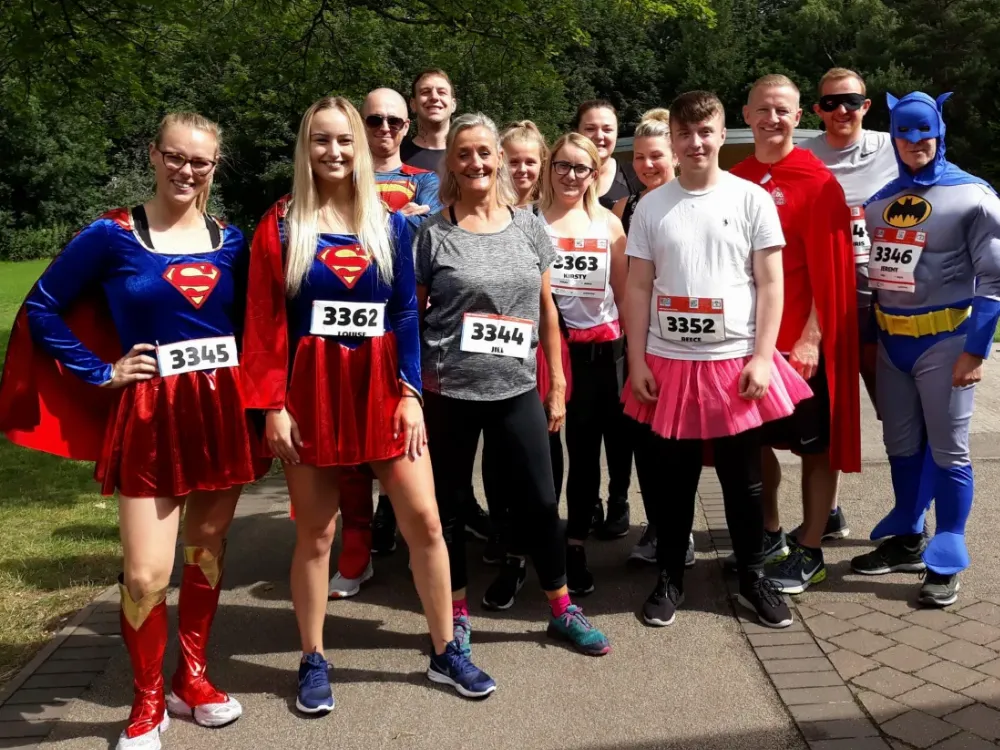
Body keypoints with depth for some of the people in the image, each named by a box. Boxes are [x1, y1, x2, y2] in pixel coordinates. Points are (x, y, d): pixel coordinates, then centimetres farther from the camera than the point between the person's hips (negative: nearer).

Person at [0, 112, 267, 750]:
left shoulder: (230, 241, 6)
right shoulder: (114, 235, -5)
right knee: (146, 574, -6)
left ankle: (191, 678, 31)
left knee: (209, 551, 13)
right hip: (151, 416, -3)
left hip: (222, 411, 4)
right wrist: (101, 372, -5)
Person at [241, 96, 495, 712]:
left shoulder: (391, 225, 5)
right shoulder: (281, 226, -1)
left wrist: (411, 392, -4)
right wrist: (273, 405, -9)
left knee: (425, 521, 2)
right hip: (312, 388, -2)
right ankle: (314, 662, 24)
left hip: (381, 385, 2)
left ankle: (445, 652, 19)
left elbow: (406, 314, 4)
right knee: (315, 533, 7)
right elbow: (266, 322, -3)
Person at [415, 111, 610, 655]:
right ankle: (456, 615, 27)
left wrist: (558, 383, 9)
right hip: (449, 391, -2)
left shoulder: (528, 226, 6)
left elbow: (546, 309, 10)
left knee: (540, 501, 9)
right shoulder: (433, 232, -3)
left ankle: (562, 610, 27)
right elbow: (411, 314, 0)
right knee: (448, 504, 9)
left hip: (518, 388, 2)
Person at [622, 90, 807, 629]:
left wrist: (762, 357, -9)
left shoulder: (751, 200, 0)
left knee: (743, 480, 10)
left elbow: (770, 284, -1)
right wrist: (637, 362, -1)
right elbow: (638, 289, 5)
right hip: (667, 363, 1)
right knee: (669, 480, 8)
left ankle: (752, 577, 27)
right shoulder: (651, 207, 5)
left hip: (736, 362, -1)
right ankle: (670, 577, 24)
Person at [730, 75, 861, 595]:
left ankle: (809, 553, 19)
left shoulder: (817, 181, -8)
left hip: (802, 341, -5)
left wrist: (812, 338, -17)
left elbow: (828, 270, -12)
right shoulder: (736, 181, 7)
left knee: (814, 445, 6)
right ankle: (770, 536, 31)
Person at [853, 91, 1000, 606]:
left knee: (947, 451, 0)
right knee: (901, 445, 14)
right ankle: (906, 541, 29)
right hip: (890, 340, 6)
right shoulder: (881, 200, 10)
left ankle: (946, 563, 10)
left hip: (944, 340, -5)